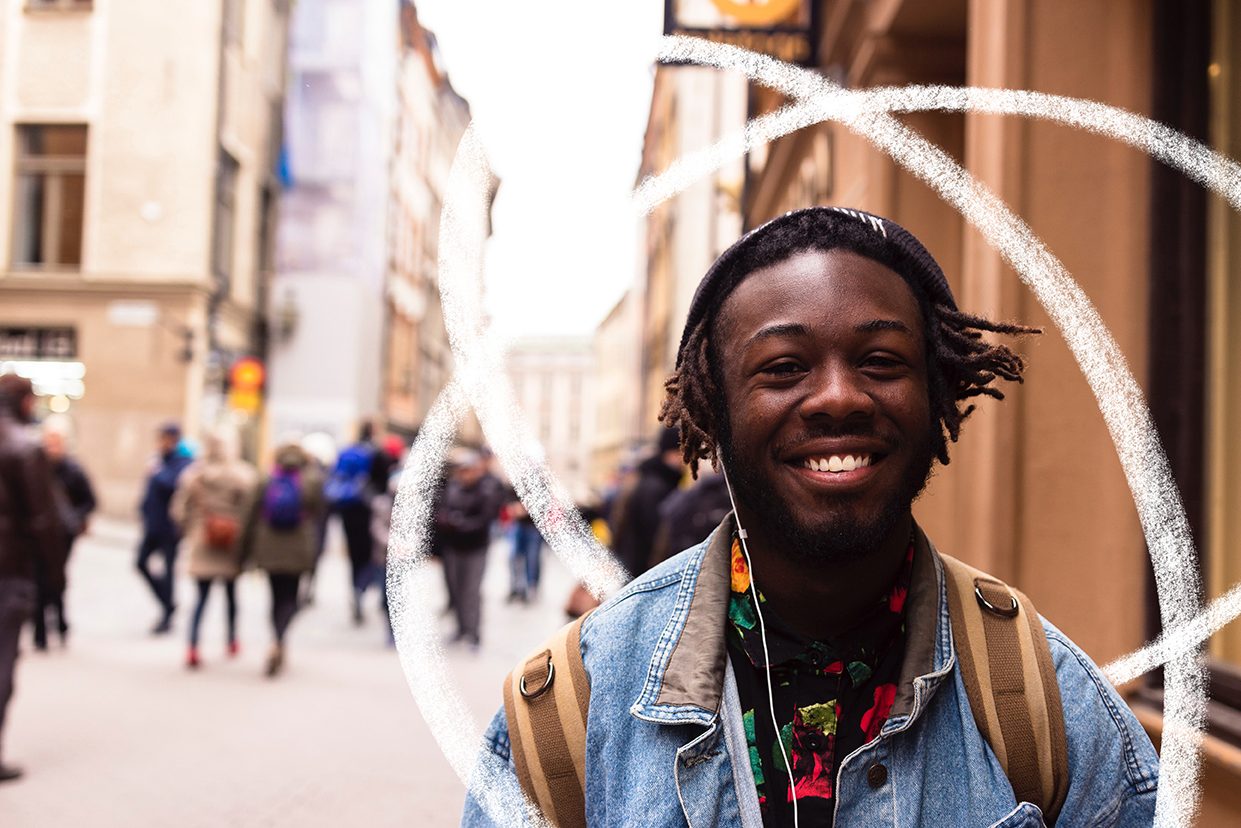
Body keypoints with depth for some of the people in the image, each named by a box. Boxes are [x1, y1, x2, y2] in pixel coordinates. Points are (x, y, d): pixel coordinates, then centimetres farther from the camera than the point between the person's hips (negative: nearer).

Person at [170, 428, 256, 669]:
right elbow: (251, 511, -12)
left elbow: (179, 510, -2)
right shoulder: (244, 476, -9)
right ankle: (232, 641, 31)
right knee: (231, 592, 17)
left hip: (202, 543, 0)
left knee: (201, 596, 4)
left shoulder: (193, 474, -4)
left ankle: (192, 647, -10)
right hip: (232, 545, 0)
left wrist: (189, 531, 15)